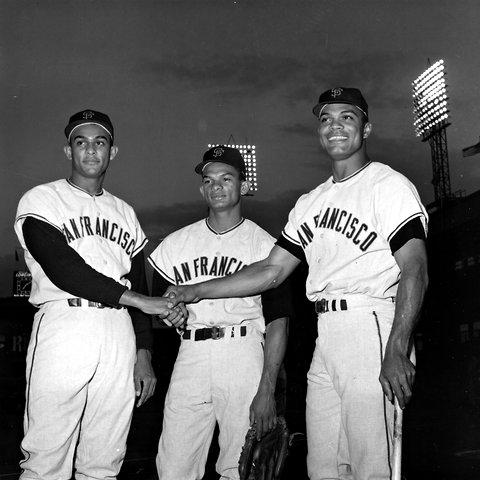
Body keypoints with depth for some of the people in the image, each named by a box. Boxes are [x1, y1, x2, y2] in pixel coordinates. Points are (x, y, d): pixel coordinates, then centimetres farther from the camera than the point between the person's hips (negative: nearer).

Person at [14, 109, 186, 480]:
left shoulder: (125, 212, 20)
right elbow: (63, 269, -11)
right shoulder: (41, 200, 4)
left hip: (119, 337, 4)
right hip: (62, 328, -4)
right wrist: (137, 299, -12)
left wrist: (144, 355, 11)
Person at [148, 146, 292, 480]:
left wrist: (267, 390, -11)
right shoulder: (176, 244, 13)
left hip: (243, 355, -3)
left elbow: (278, 321, -3)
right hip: (190, 355, 3)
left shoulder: (264, 244, 2)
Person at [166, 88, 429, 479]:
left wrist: (396, 351, -22)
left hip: (373, 328, -7)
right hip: (325, 337, 7)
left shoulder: (389, 185, -2)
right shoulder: (309, 204, 20)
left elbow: (414, 271, -11)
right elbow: (272, 271, 19)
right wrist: (197, 291, 14)